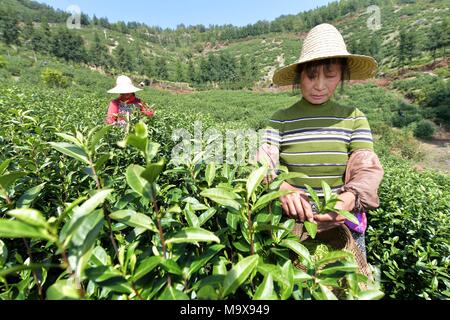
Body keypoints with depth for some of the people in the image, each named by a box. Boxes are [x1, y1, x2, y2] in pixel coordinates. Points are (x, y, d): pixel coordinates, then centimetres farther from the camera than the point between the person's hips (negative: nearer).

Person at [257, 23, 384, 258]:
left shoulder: (354, 118, -2)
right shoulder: (281, 120, -5)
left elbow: (367, 169, -11)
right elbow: (263, 165, -16)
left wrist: (350, 197, -32)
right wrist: (281, 187, -37)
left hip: (343, 227, 1)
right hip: (291, 222, 0)